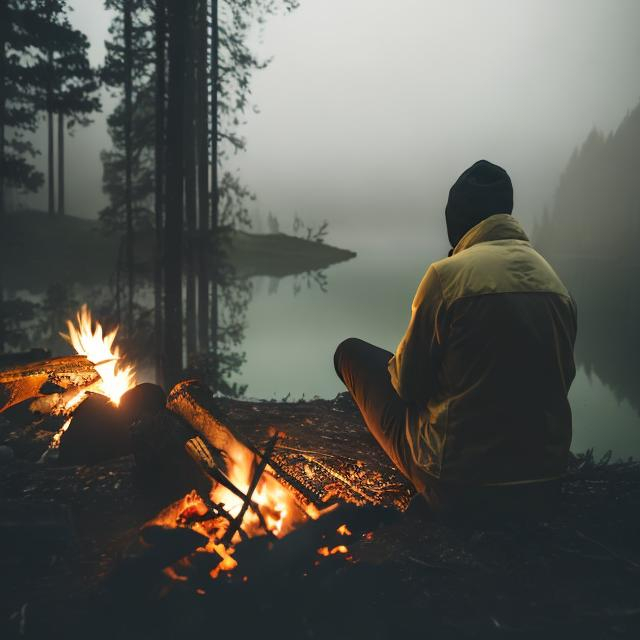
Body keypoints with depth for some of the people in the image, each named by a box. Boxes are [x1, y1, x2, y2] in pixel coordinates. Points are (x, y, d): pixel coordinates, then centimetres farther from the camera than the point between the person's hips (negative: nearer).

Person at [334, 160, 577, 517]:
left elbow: (408, 384, -7)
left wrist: (396, 364, 17)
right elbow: (562, 381, 9)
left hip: (456, 485, -7)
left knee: (352, 353, 9)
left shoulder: (448, 273, -15)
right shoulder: (554, 279, 1)